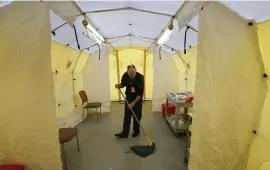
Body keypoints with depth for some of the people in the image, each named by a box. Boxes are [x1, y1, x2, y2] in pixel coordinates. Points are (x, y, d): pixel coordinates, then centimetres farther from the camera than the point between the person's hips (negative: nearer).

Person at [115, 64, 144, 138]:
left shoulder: (140, 77, -26)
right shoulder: (125, 76, -15)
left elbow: (140, 93, -25)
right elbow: (123, 84, 6)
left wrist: (133, 103, -28)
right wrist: (119, 85, -17)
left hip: (138, 98, -2)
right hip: (128, 97, 3)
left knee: (137, 116, 6)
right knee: (127, 115, 3)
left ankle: (136, 131, 26)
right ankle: (124, 133, 10)